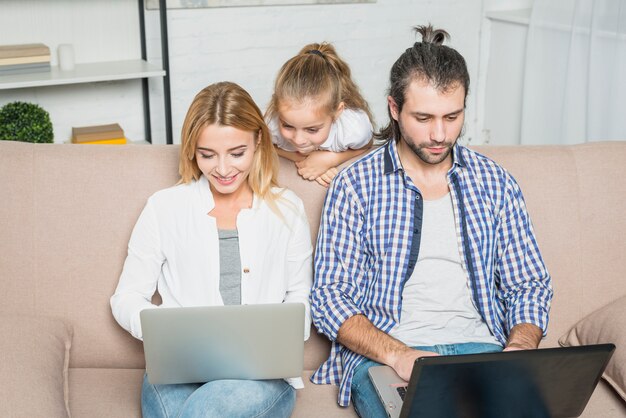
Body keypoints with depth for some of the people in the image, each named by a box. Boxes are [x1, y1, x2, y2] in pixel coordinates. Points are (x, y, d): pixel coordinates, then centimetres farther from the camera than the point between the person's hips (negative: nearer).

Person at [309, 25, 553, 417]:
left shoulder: (496, 183, 12)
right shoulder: (355, 185, 2)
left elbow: (529, 286, 14)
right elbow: (330, 297, -2)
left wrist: (519, 347, -8)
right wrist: (399, 355, -18)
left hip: (479, 346, 3)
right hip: (383, 352, -3)